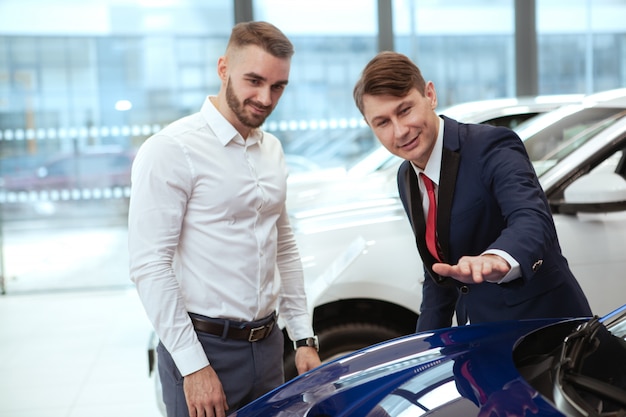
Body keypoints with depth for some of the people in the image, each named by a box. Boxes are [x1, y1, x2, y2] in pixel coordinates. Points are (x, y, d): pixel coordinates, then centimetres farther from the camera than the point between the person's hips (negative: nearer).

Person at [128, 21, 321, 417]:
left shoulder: (272, 150, 9)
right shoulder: (171, 150, -14)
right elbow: (149, 265, -18)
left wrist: (305, 338, 11)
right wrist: (193, 365, -19)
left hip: (267, 344, 7)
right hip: (203, 348, -6)